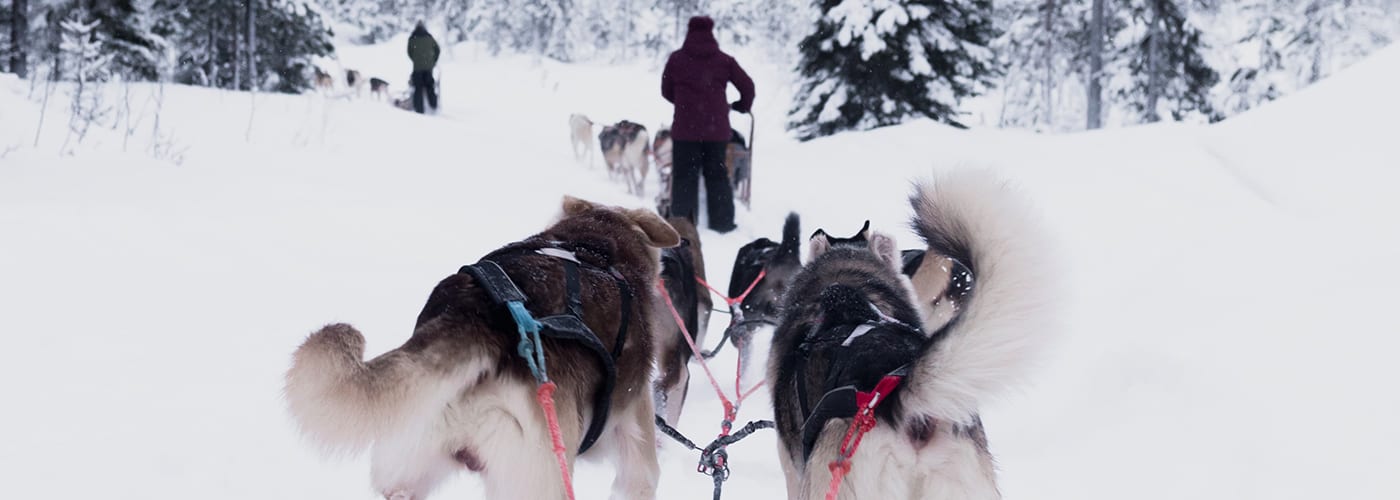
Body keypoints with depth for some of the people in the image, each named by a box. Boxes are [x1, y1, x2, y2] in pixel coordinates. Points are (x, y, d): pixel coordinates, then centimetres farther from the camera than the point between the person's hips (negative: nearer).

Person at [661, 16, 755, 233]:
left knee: (684, 176, 5)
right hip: (716, 128, 1)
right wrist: (742, 106, 25)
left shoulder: (676, 59, 1)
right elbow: (747, 87, 7)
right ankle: (722, 222, 10)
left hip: (685, 127, -1)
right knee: (717, 175, 10)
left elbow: (666, 91, 10)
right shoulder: (724, 60, 2)